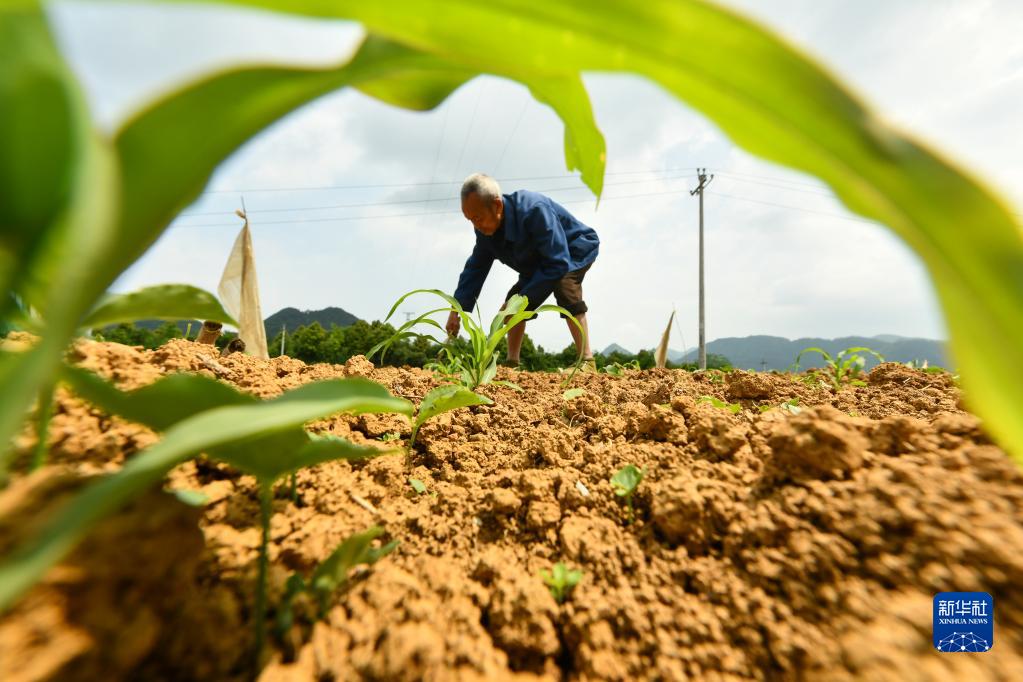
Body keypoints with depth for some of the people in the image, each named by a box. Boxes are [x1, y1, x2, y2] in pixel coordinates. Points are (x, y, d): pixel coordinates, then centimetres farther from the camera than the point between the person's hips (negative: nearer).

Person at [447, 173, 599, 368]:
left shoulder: (533, 210, -40)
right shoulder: (486, 229, -15)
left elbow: (558, 263, -41)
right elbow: (475, 268, -9)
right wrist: (457, 309, -17)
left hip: (576, 248, -7)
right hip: (541, 261, 8)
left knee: (564, 286, -35)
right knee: (513, 300, -2)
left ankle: (587, 361, -32)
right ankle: (512, 362, 5)